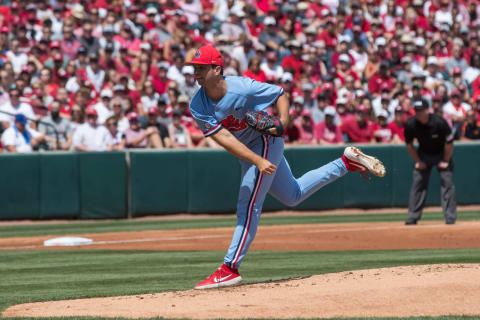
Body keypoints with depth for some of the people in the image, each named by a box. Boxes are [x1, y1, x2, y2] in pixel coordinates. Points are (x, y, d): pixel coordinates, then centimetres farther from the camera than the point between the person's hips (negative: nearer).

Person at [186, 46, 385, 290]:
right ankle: (347, 162, 33)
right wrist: (258, 161, -35)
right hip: (246, 152, 6)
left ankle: (230, 269, -10)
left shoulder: (243, 87, -26)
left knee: (248, 205, -13)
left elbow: (280, 94, -10)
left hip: (266, 142, -6)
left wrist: (283, 122, -28)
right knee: (293, 195, 21)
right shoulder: (197, 106, -16)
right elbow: (223, 138, -25)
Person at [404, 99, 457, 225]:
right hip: (423, 154, 3)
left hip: (442, 154, -3)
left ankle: (450, 218, -6)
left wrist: (445, 161, -11)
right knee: (418, 184, -2)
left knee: (447, 183, -10)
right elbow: (409, 145, -2)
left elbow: (449, 143, -17)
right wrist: (418, 161, -3)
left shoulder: (439, 122, -29)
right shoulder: (411, 124, -20)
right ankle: (413, 217, 3)